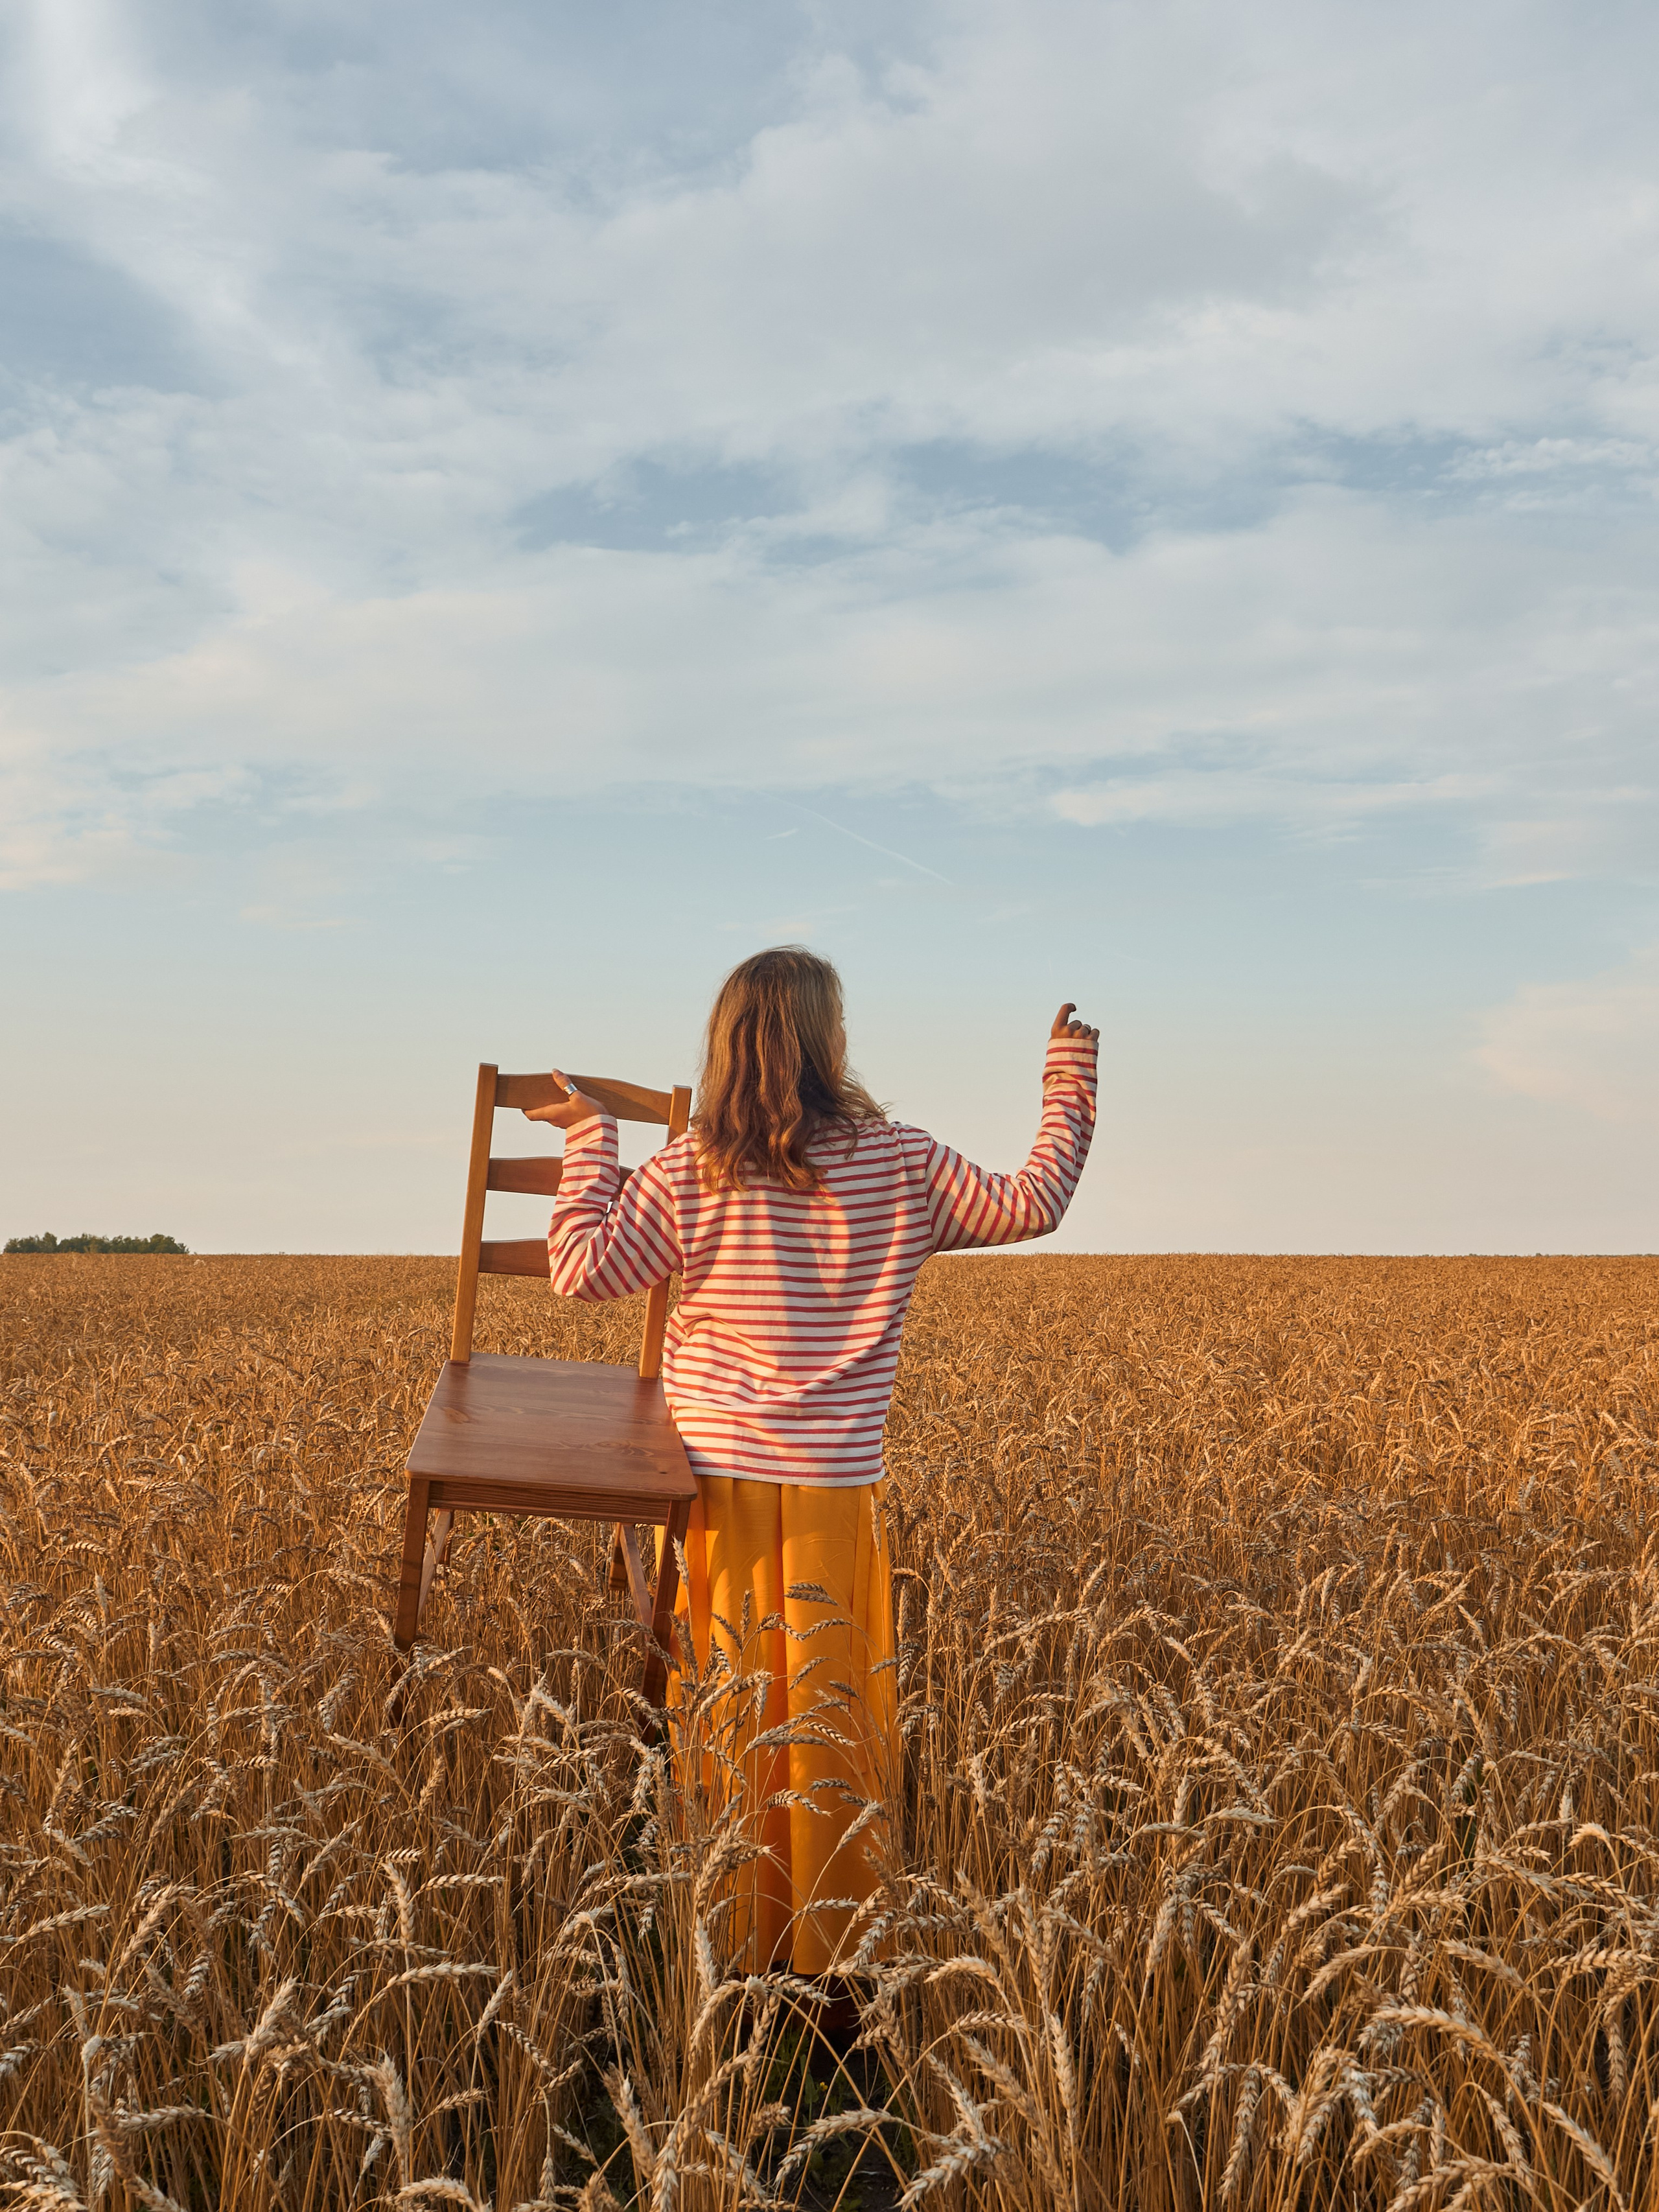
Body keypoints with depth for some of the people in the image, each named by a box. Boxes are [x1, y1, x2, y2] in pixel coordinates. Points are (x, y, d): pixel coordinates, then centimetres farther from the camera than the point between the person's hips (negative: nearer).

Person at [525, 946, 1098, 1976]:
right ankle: (830, 1961, 19)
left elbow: (584, 1271, -7)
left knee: (728, 1724, 9)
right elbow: (1032, 1205, 6)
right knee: (832, 1722, 9)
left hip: (720, 1486, 0)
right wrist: (1070, 1081, 19)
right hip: (837, 1493, 0)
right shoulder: (900, 1164, -3)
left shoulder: (690, 1173, -5)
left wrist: (591, 1140, 4)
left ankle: (731, 1956, 19)